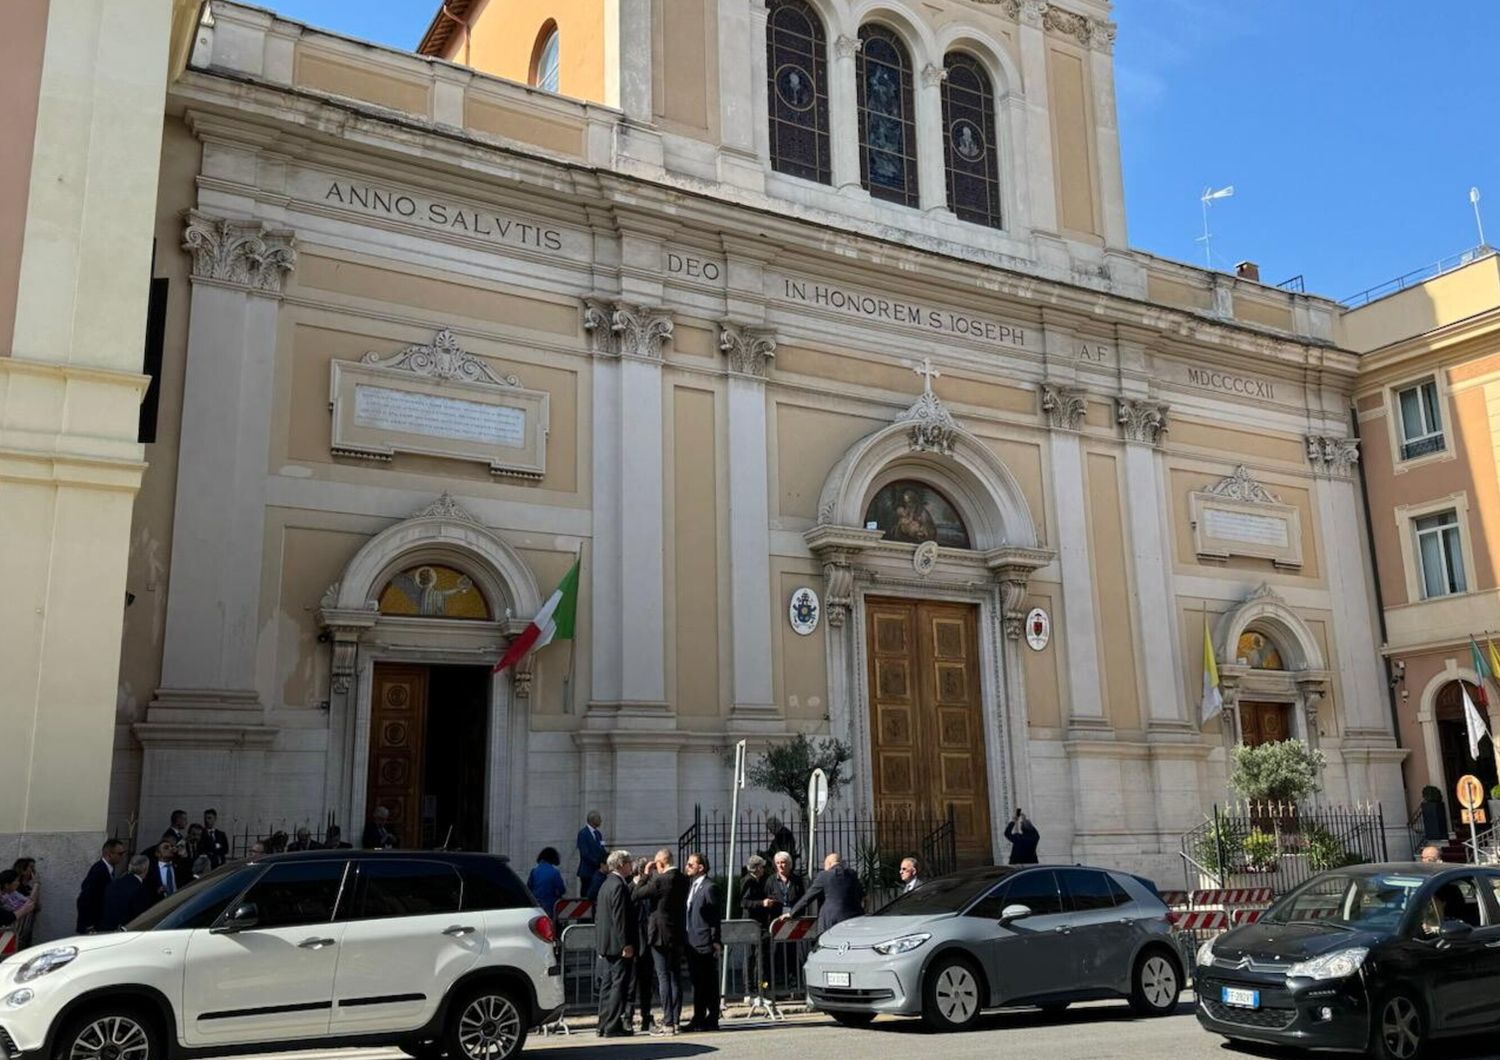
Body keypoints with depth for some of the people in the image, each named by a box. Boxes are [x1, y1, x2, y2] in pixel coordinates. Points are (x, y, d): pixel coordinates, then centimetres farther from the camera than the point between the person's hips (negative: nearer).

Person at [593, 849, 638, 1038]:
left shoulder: (606, 885, 15)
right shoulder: (619, 886, -15)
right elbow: (620, 918, -20)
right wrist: (626, 944, -18)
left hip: (605, 945, 10)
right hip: (617, 945, -10)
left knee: (607, 986, 12)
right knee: (618, 985, -5)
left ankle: (604, 1026, 16)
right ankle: (613, 1026, -4)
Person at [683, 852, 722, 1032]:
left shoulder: (709, 887, -12)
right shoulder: (690, 884, 13)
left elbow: (716, 916, -14)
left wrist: (715, 941, -15)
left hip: (705, 942, -9)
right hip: (692, 941, 9)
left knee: (709, 982, -1)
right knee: (697, 981, 14)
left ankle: (711, 1020, 6)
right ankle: (698, 1019, 22)